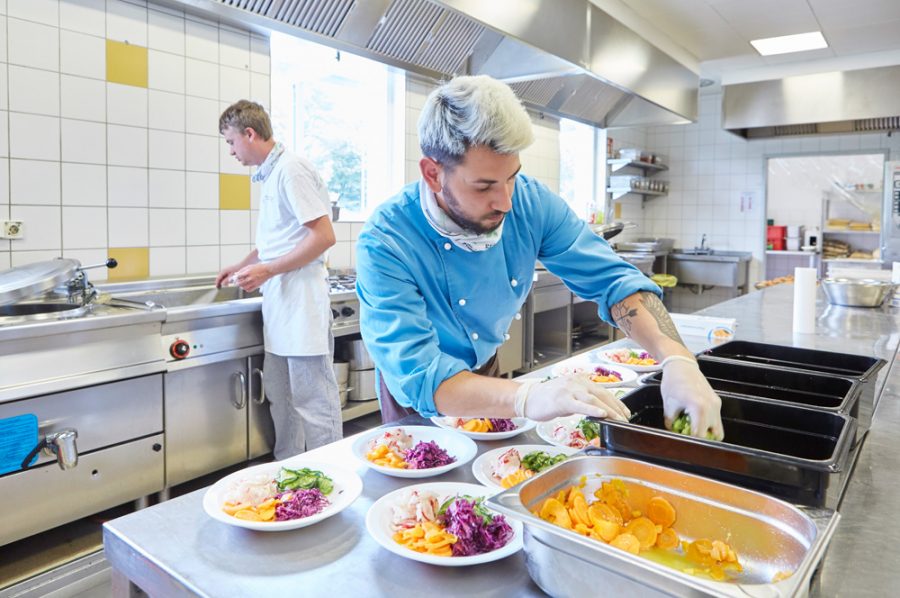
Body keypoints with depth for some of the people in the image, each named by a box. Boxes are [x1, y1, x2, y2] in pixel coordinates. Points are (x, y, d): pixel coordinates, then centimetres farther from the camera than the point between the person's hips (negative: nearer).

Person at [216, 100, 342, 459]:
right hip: (280, 306, 10)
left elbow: (323, 237, -18)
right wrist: (243, 266, 31)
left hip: (301, 303, -10)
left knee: (313, 401, -2)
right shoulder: (270, 175, 17)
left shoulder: (290, 170, -12)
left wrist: (267, 271, -16)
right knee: (279, 398, 15)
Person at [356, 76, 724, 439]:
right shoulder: (384, 243, -33)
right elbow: (416, 374, -40)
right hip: (420, 399, -2)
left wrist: (677, 360, -34)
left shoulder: (532, 203, -20)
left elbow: (611, 279, -17)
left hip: (486, 367, 3)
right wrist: (528, 398, -56)